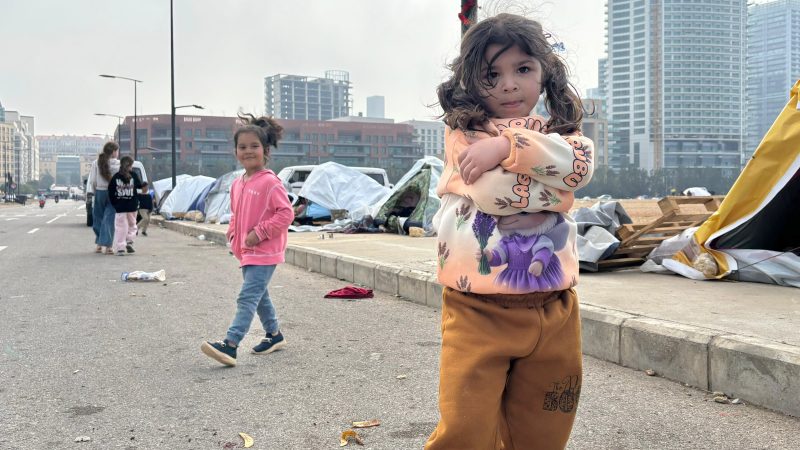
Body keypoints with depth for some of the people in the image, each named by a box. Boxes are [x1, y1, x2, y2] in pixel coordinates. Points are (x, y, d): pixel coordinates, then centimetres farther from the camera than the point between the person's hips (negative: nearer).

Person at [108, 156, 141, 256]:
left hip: (120, 206, 0)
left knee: (120, 227, 3)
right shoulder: (133, 175, -5)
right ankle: (129, 242, 4)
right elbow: (139, 186, 9)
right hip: (132, 206, 0)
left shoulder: (116, 177, -2)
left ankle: (120, 248, -2)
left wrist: (113, 203, 8)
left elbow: (111, 192, -1)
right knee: (132, 224, 18)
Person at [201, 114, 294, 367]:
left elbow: (286, 213, -19)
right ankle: (274, 335, 34)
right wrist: (233, 235, 8)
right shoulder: (237, 184, 9)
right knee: (259, 296, 18)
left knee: (247, 297, -13)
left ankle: (230, 345, -18)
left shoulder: (270, 182, -15)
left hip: (265, 252, -9)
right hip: (245, 251, 9)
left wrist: (259, 233, -20)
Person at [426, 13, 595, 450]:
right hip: (478, 311, -4)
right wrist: (547, 172, -4)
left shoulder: (562, 132, 13)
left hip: (554, 312, 4)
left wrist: (506, 144, -19)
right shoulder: (463, 133, 1)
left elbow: (579, 163, -11)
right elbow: (494, 192, -18)